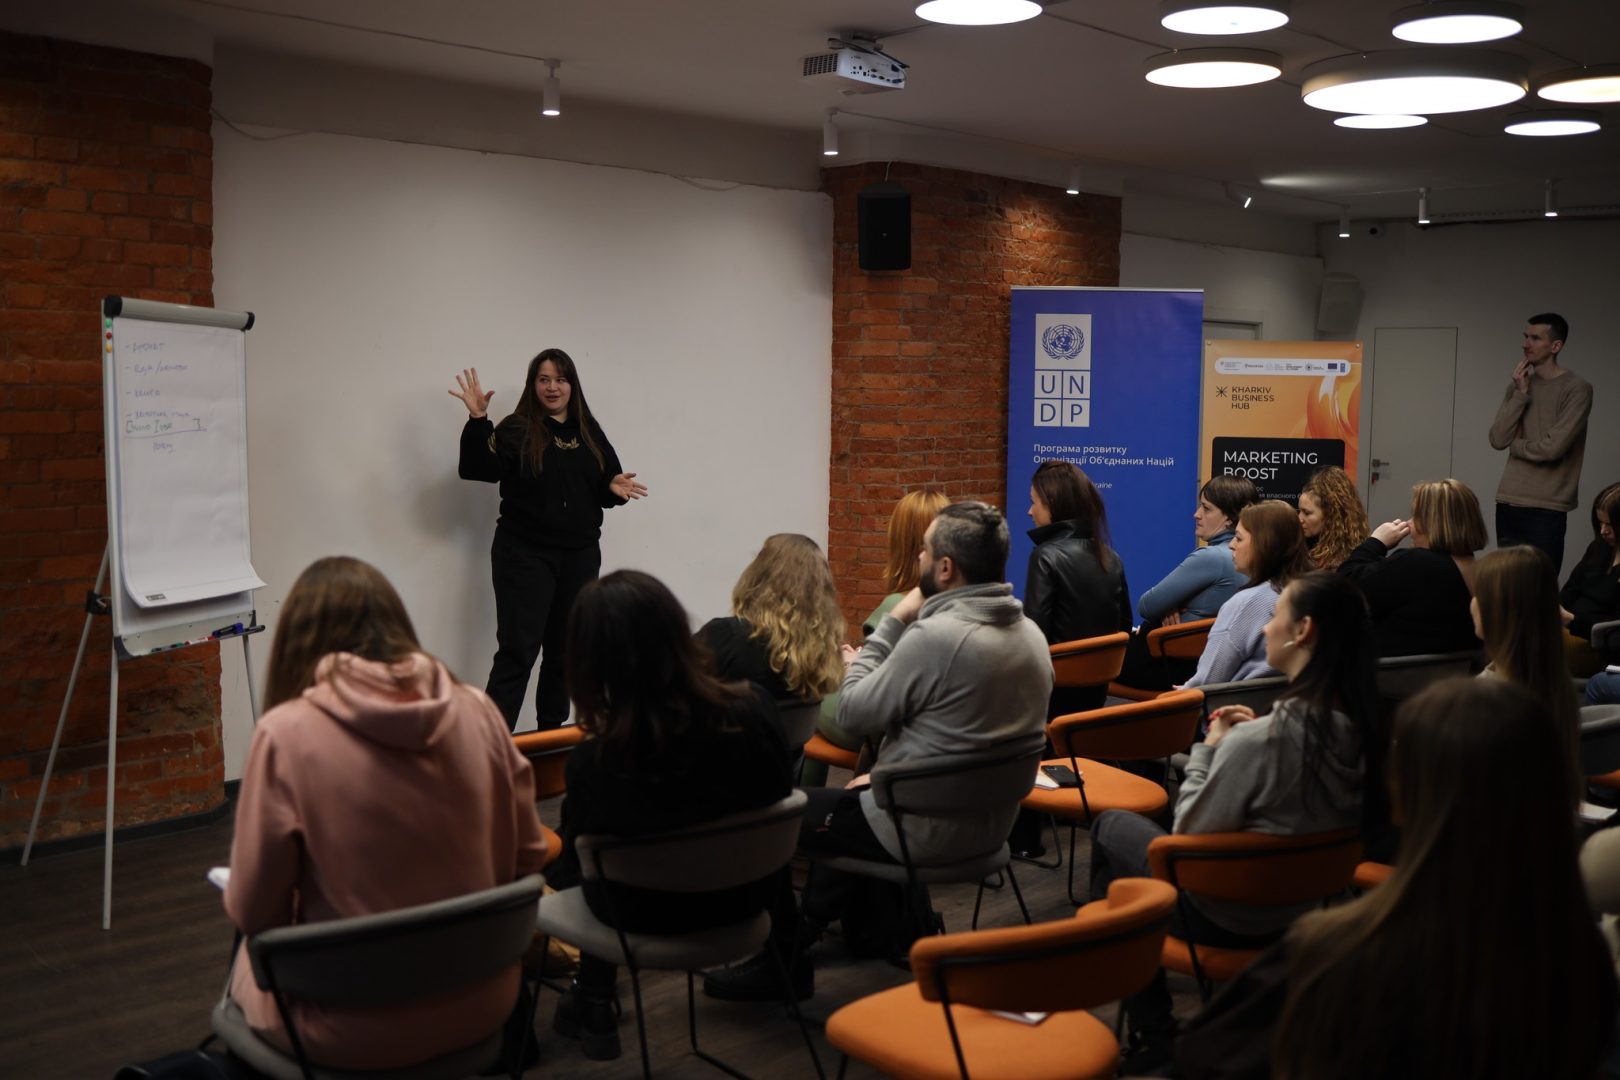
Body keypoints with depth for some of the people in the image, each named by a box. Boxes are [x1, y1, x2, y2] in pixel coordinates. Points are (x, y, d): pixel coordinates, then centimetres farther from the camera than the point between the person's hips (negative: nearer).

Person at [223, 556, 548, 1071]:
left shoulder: (287, 733, -16)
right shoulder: (476, 711, -6)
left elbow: (254, 910, -10)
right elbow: (527, 858, 2)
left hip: (355, 1031, -4)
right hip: (480, 1004, 4)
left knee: (250, 967, 29)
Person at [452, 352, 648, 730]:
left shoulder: (590, 432, 10)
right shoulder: (516, 430, -5)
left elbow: (604, 487, 15)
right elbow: (479, 469, -19)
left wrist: (616, 486, -8)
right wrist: (478, 420, -29)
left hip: (580, 556, 5)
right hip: (525, 555, -5)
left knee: (565, 650, 13)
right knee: (517, 652, -8)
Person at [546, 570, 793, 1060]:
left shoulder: (595, 761, -30)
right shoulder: (755, 707, -23)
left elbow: (578, 856, -9)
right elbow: (779, 793, -2)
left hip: (651, 914, -3)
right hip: (745, 894, 3)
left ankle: (595, 1005, 42)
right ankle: (593, 1004, 47)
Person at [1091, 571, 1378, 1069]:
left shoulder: (1261, 739, -32)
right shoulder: (1357, 726, -10)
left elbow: (1189, 831, -19)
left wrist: (1208, 748, -7)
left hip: (1227, 918, -7)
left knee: (1110, 827, 17)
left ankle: (1150, 1032, 25)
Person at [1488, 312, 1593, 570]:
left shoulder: (1577, 389, -7)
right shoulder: (1518, 383, 11)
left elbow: (1552, 448, -16)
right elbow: (1497, 439, 1)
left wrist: (1515, 445, 2)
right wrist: (1520, 394, -5)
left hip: (1546, 508, -5)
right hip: (1508, 502, 5)